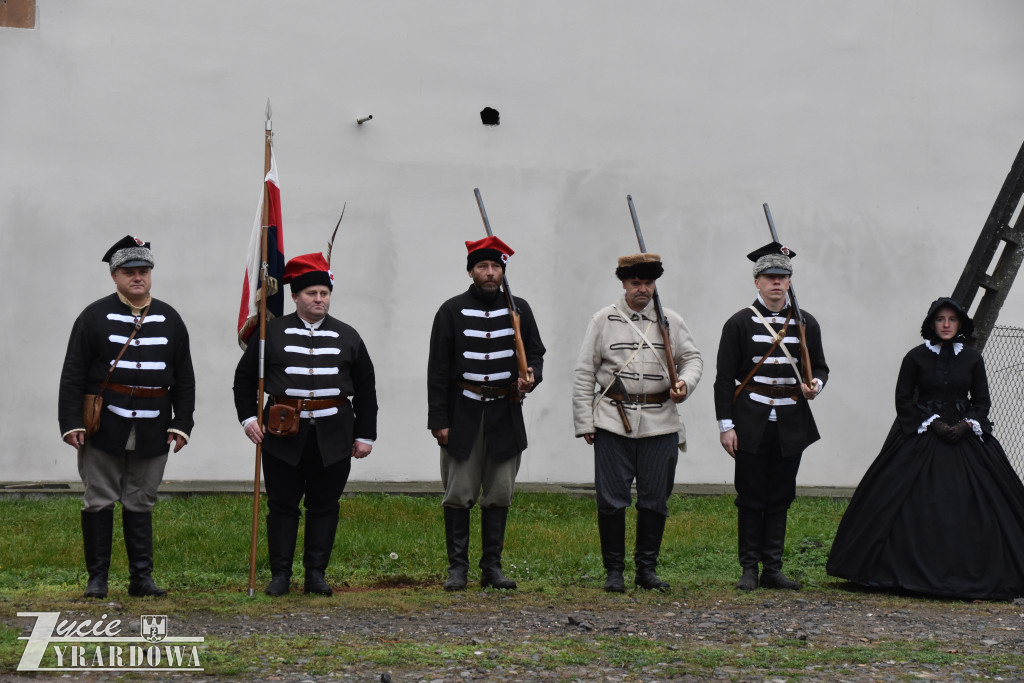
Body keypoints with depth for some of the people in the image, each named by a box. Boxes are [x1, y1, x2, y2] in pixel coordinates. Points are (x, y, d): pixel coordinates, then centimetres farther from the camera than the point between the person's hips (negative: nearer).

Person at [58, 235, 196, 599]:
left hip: (153, 431, 2)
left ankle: (141, 578, 13)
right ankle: (97, 578, 10)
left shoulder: (170, 319, 9)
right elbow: (73, 374, -2)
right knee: (99, 502, 2)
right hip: (104, 426, -2)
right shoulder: (94, 317, 0)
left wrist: (182, 423, 3)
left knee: (140, 504, 8)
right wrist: (71, 422, -10)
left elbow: (184, 378, 11)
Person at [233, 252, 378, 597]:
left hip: (333, 437, 1)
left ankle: (316, 574, 13)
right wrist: (248, 418, 1)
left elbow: (365, 390, 12)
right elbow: (245, 377, 11)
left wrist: (365, 436, 8)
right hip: (284, 436, -1)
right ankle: (280, 574, 10)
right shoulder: (272, 333, 4)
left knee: (324, 505, 5)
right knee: (282, 505, 3)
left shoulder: (347, 336, 8)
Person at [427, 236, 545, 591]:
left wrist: (531, 376, -11)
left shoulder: (519, 309, 7)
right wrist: (438, 420, -7)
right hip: (463, 416, -2)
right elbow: (438, 370, -2)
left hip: (505, 416, 2)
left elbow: (535, 352, 13)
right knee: (458, 495, -2)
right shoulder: (451, 311, 0)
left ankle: (492, 566, 14)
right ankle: (458, 567, 6)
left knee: (499, 495, 6)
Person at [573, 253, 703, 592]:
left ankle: (647, 569, 16)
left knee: (655, 499, 5)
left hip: (661, 423, 2)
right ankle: (614, 570, 9)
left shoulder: (671, 321, 9)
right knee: (612, 499, -2)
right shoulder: (603, 320, 4)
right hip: (613, 422, -2)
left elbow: (692, 358, 16)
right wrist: (584, 422, 0)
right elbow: (584, 374, 5)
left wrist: (685, 383, -8)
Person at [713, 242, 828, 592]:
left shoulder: (806, 323, 8)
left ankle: (772, 568, 13)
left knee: (781, 497, 6)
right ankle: (750, 569, 8)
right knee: (751, 497, 1)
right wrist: (726, 424, -7)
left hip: (791, 425, 3)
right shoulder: (740, 323, 0)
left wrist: (815, 385, -8)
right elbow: (724, 378, -1)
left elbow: (819, 366, 16)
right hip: (751, 425, -2)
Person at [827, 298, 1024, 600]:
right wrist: (932, 423, -10)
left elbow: (982, 402, 9)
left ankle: (972, 577, 2)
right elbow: (903, 400, 0)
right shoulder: (916, 357, 0)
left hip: (964, 436, 2)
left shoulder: (972, 359, 7)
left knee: (968, 505, -4)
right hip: (920, 439, -2)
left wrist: (966, 424, -8)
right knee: (917, 506, -8)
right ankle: (917, 572, -2)